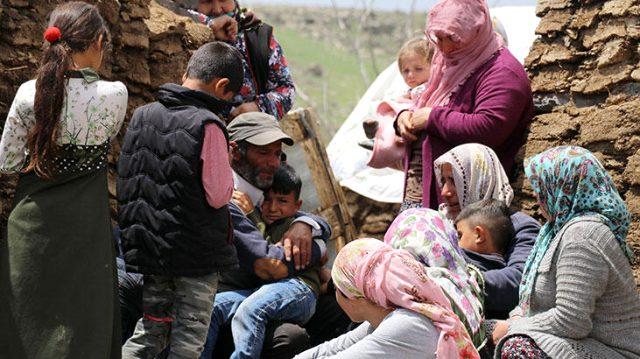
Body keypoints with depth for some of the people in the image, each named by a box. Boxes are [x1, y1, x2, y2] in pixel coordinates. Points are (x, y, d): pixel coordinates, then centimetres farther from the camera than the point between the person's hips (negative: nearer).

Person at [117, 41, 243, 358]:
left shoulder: (141, 115, 4)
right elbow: (219, 195, -15)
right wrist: (225, 166, 3)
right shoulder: (207, 125, -17)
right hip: (197, 252, -6)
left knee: (151, 331, 18)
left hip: (148, 246, 6)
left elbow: (127, 183, 11)